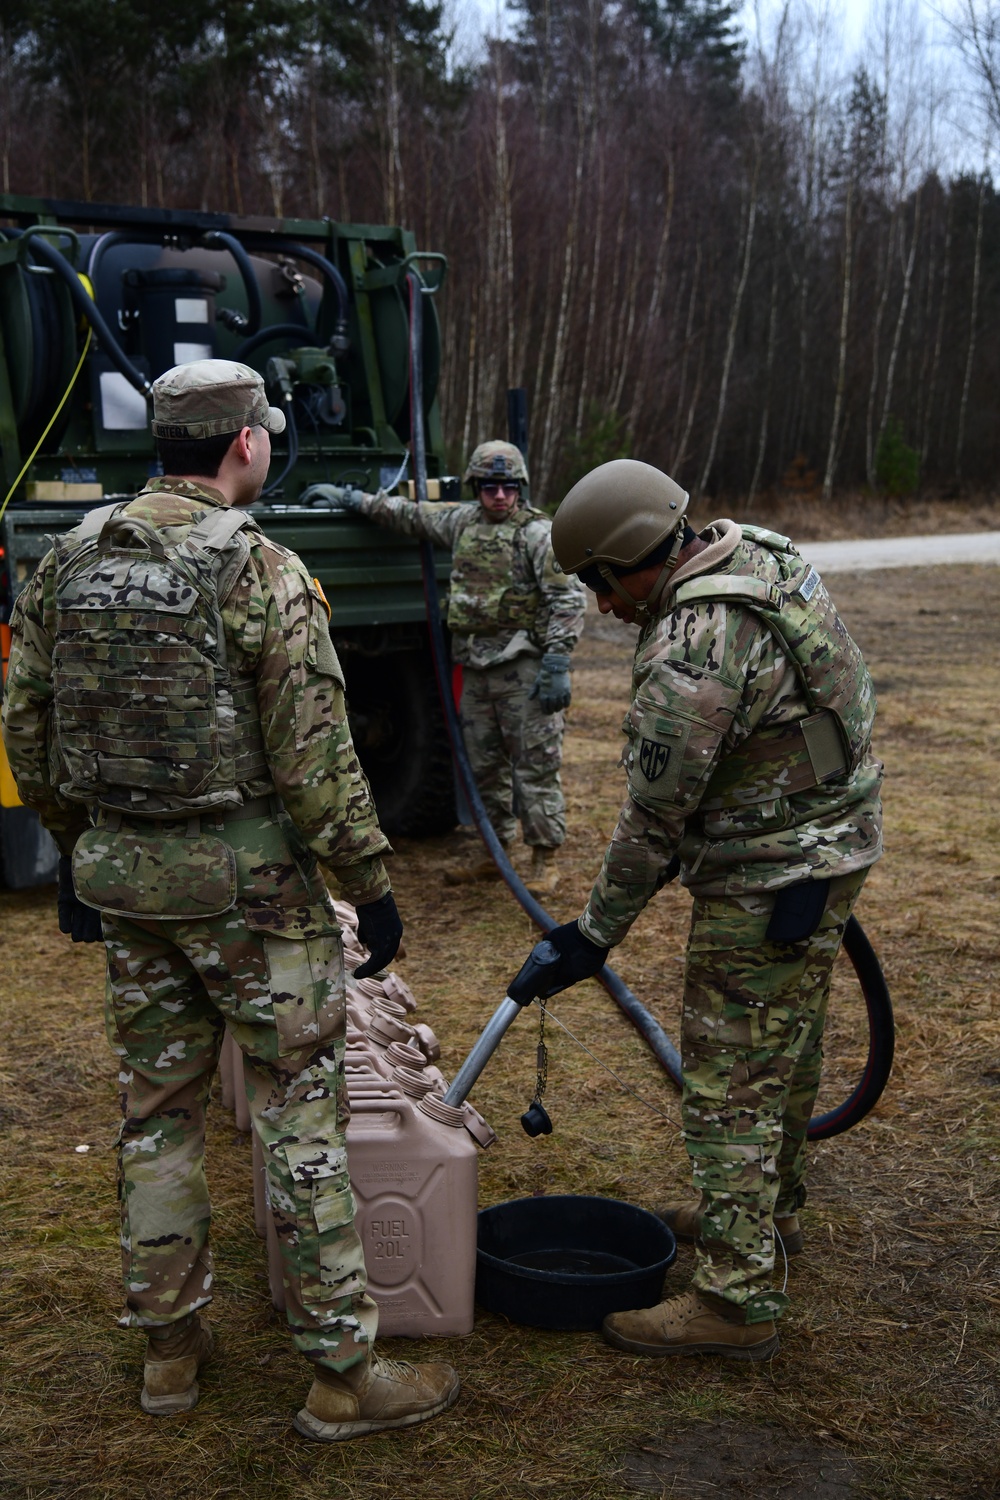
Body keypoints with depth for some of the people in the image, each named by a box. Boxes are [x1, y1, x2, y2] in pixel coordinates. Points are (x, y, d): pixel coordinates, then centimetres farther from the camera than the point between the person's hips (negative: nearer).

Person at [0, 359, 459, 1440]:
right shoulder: (259, 571, -15)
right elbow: (314, 760, -17)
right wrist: (370, 886, -7)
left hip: (121, 871, 6)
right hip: (247, 875, -6)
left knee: (156, 1110, 17)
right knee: (301, 1115, 4)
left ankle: (168, 1346, 30)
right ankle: (343, 1373, 13)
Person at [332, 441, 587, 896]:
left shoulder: (540, 534, -7)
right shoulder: (461, 523, 12)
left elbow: (568, 600, -12)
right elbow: (410, 515, 28)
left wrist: (557, 664, -18)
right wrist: (359, 501, 31)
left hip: (524, 670, -7)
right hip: (476, 668, 7)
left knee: (535, 765, -4)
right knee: (484, 765, 13)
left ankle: (545, 860, 4)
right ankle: (494, 852, 24)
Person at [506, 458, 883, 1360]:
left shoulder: (690, 657, -28)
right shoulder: (758, 553, 2)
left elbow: (655, 822, -21)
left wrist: (592, 938, -9)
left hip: (771, 876, -10)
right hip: (838, 835, 10)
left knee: (731, 1083, -2)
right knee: (787, 1048, 24)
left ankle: (736, 1300, 6)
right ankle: (768, 1209, 43)